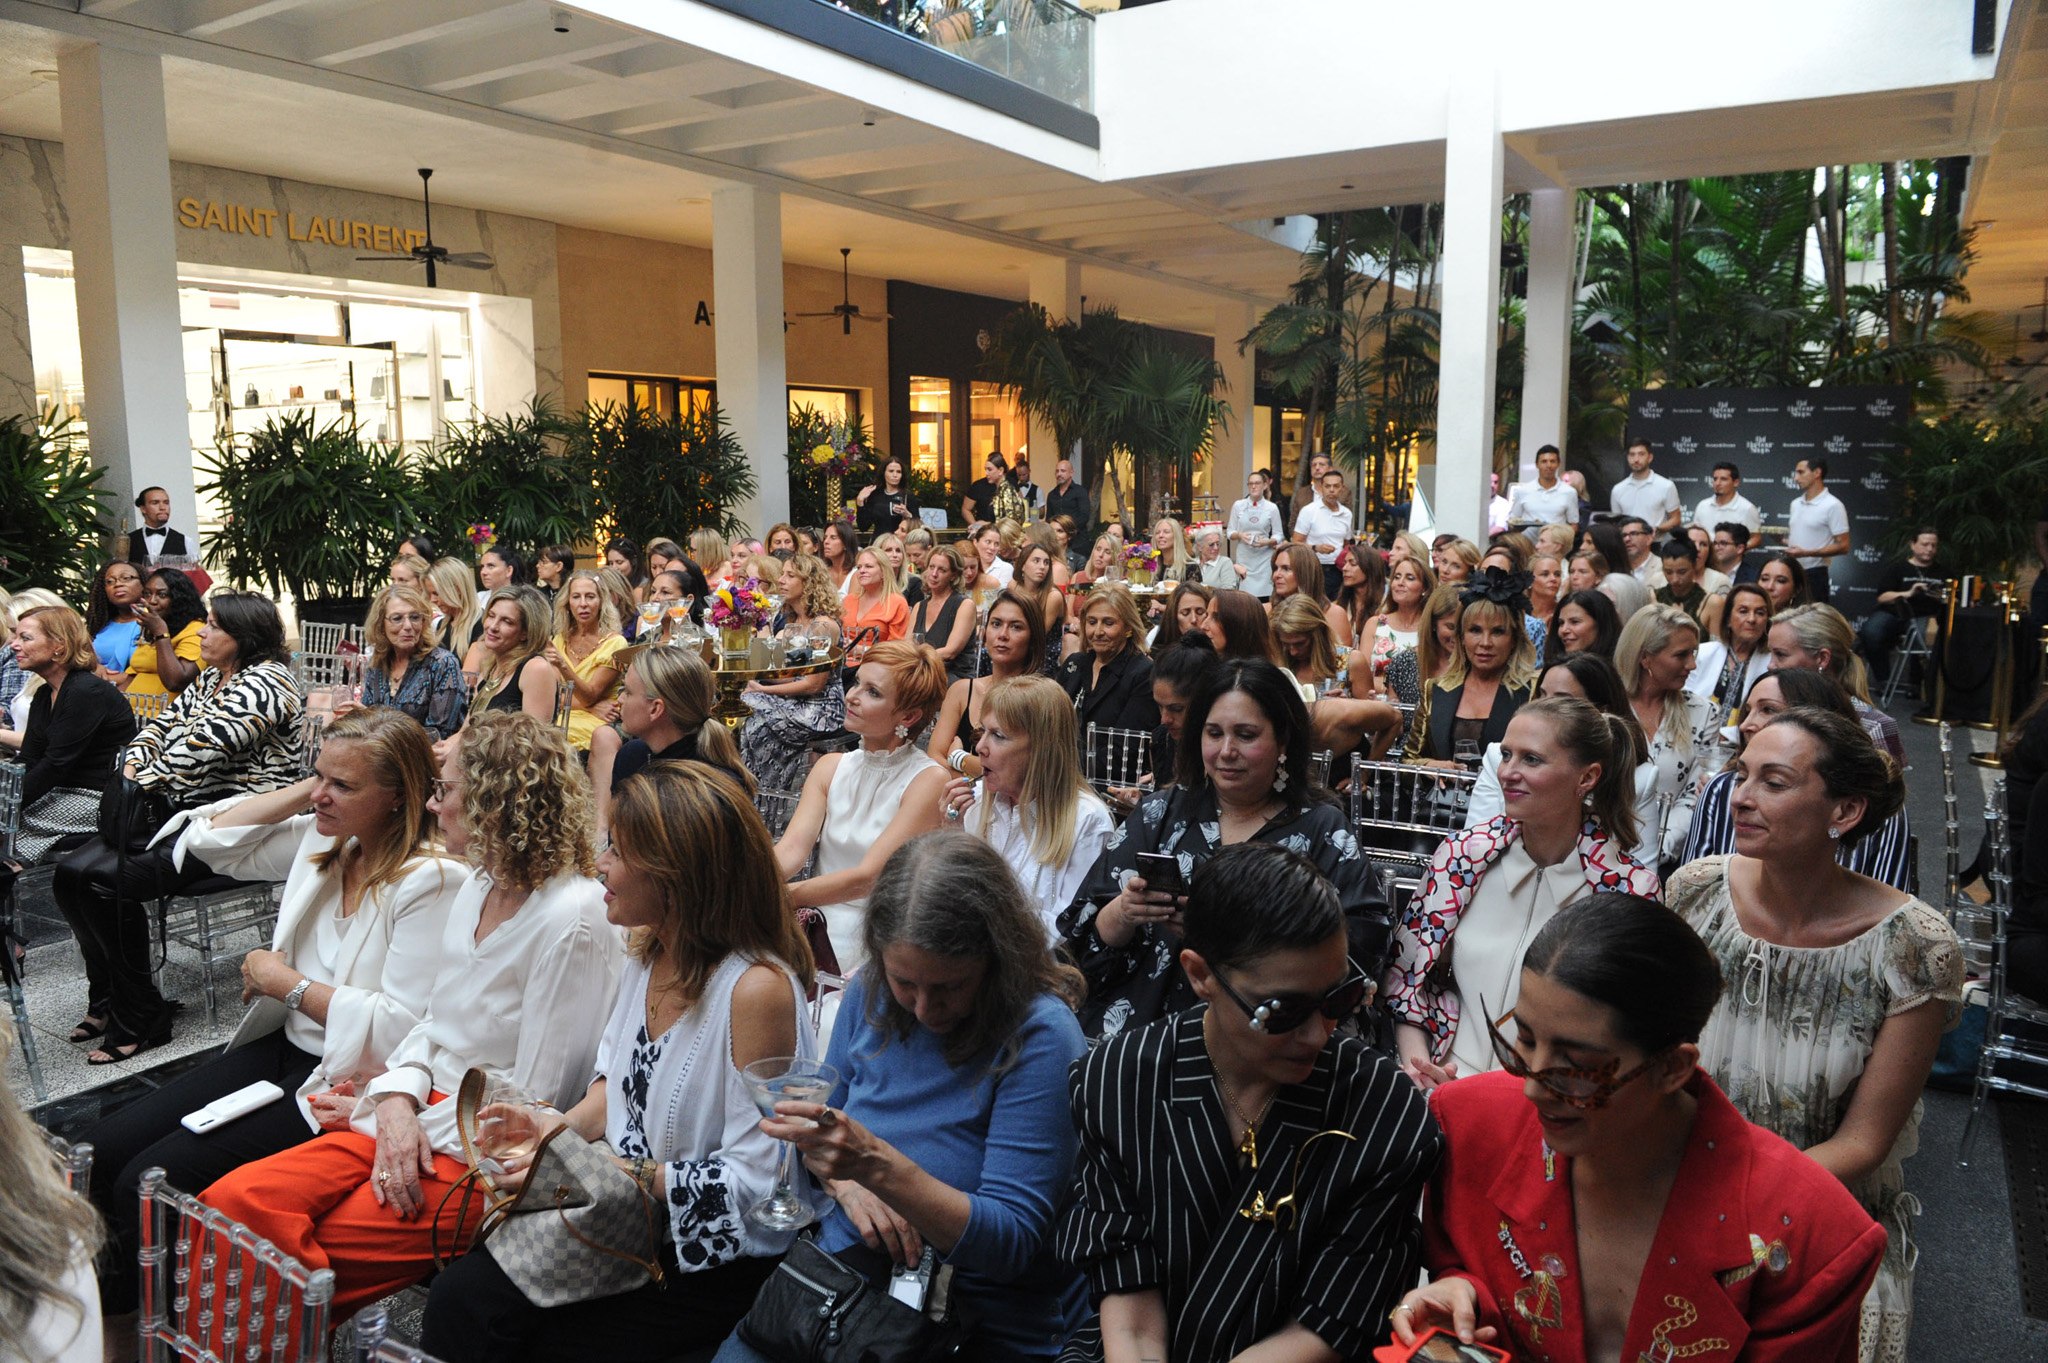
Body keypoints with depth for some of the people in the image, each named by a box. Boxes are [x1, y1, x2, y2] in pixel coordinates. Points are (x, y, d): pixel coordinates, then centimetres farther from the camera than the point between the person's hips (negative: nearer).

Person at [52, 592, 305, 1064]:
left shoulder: (266, 681, -14)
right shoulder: (210, 680, 18)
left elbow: (203, 745, -22)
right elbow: (163, 724, 18)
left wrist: (144, 784, -12)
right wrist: (132, 769, -1)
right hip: (186, 815, 10)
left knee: (107, 880, -23)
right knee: (71, 872, -3)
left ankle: (140, 1020, -10)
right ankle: (107, 998, 10)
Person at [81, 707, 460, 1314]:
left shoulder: (432, 880, -22)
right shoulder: (322, 838, 3)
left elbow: (402, 1028, -25)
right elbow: (211, 840, 12)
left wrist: (286, 983, -14)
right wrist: (303, 789, -1)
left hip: (346, 1083, -8)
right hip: (282, 1047, 9)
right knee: (100, 1151, 2)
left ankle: (127, 1328, 13)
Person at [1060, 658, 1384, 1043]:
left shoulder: (1322, 829, 6)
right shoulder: (1158, 814, 11)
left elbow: (1361, 943, -6)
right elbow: (1086, 936, 10)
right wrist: (1123, 914, -13)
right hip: (1137, 1023, 3)